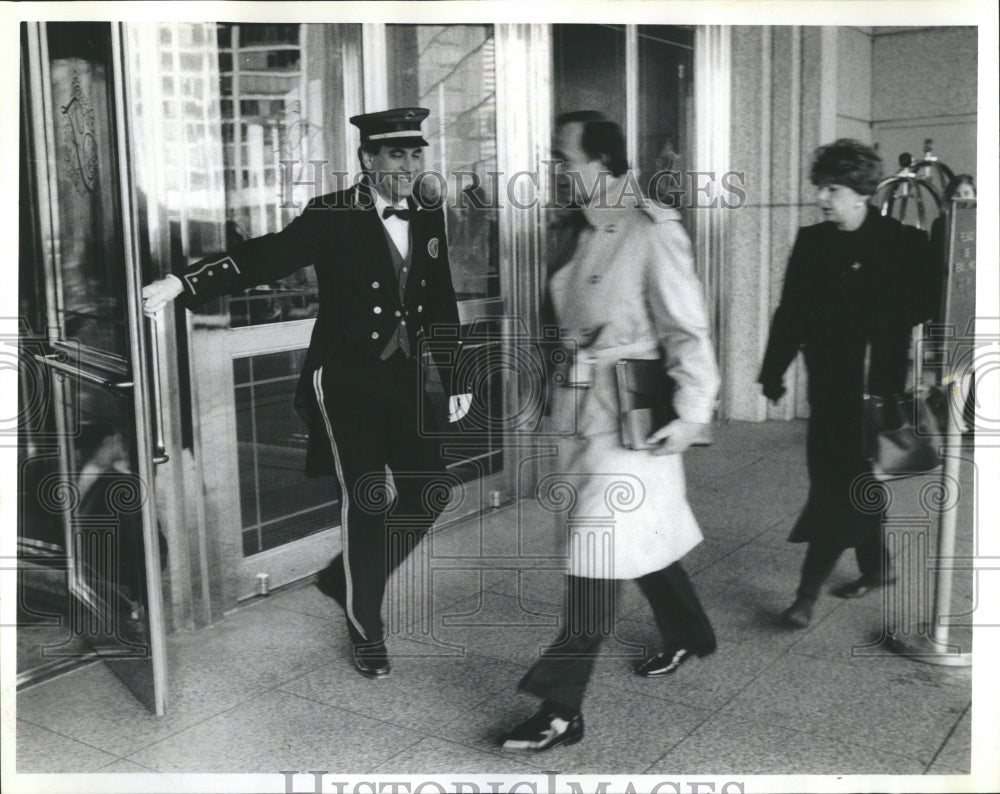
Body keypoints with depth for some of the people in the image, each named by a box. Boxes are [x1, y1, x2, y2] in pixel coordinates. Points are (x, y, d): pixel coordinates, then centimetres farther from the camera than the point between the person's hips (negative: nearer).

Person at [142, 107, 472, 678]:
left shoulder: (431, 219, 5)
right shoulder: (332, 216, -9)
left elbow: (442, 306, 11)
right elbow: (264, 257, -18)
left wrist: (458, 379, 11)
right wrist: (184, 283, -32)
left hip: (406, 379, 5)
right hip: (346, 380, -5)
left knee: (429, 492, 3)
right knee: (365, 498, -4)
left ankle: (345, 579, 27)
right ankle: (367, 630, 16)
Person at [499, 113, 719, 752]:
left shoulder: (652, 231, -13)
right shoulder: (581, 233, 10)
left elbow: (688, 330, -14)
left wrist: (692, 413, -17)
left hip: (633, 423, -8)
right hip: (581, 417, 8)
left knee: (596, 565, -5)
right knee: (645, 541, 21)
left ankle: (562, 710, 3)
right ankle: (689, 637, 44)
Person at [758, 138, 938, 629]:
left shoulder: (902, 244, -8)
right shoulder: (811, 242, 5)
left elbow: (924, 309, -6)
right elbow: (790, 312, 8)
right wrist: (774, 371, 7)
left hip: (873, 387, -5)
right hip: (827, 386, 5)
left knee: (838, 490, -6)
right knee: (850, 483, 16)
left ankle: (807, 593, -1)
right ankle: (876, 567, 36)